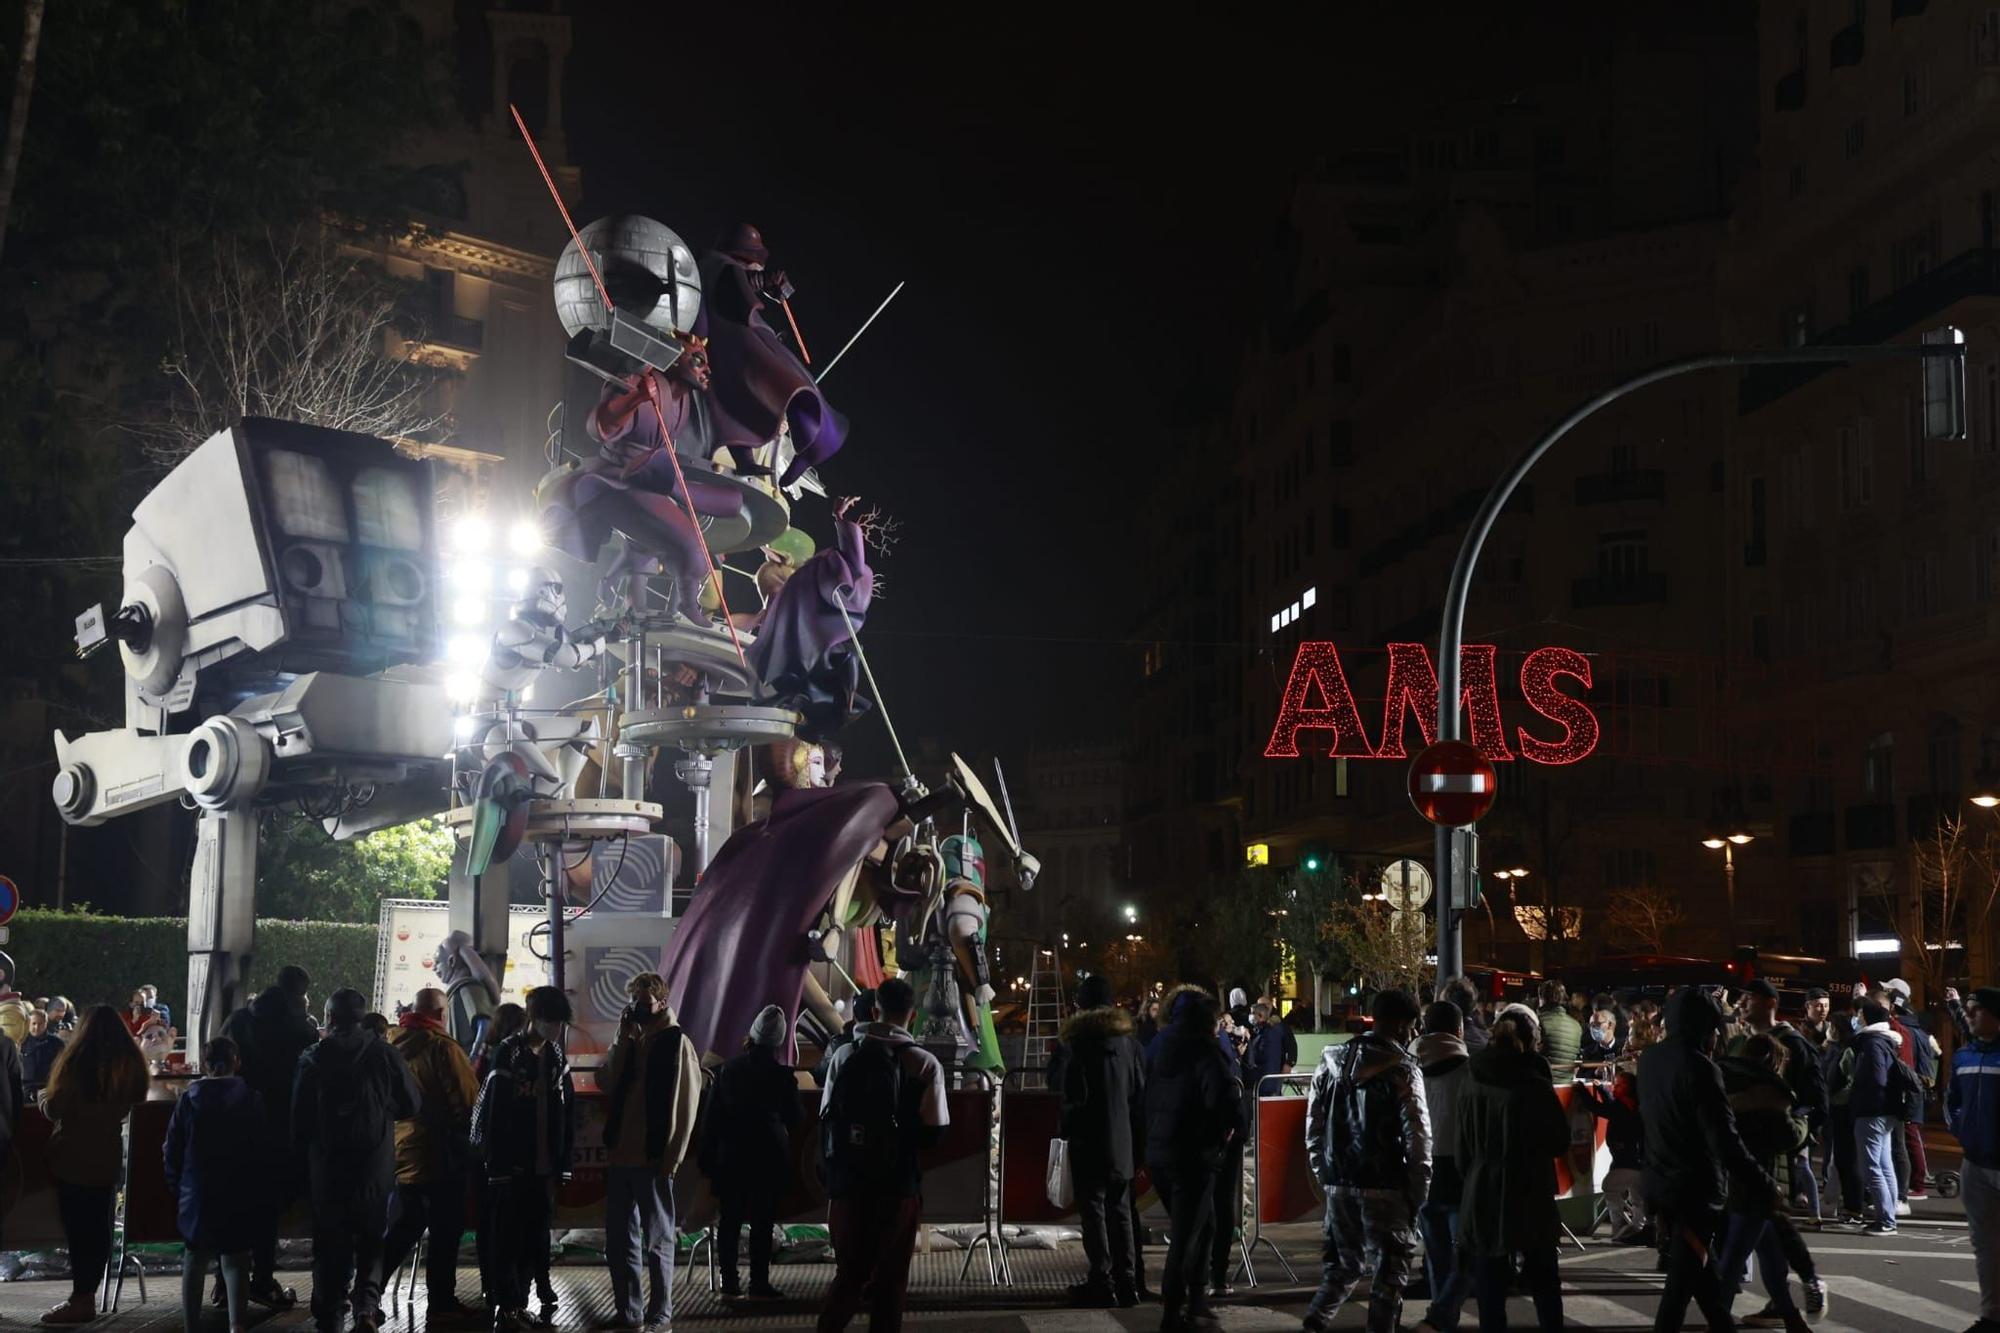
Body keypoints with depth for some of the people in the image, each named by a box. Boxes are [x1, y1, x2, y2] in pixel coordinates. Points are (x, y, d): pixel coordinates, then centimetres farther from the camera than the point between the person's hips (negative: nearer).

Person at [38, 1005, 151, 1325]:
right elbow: (135, 1107, 14)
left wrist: (44, 1100, 12)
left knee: (77, 1226, -1)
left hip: (73, 1156, -5)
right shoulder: (132, 1064, 1)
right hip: (108, 1154, 5)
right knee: (98, 1225, 10)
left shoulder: (78, 1061, -14)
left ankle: (81, 1299, -2)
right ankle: (87, 1294, 14)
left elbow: (55, 1108, -10)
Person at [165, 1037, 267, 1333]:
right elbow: (263, 1149, -1)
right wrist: (256, 1190, 9)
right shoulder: (251, 1100, -5)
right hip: (240, 1196, 0)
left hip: (197, 1195, 0)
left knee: (195, 1259, 12)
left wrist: (176, 1188, 9)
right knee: (236, 1259, 5)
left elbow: (173, 1150, -2)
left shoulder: (189, 1100, -5)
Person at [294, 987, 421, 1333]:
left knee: (330, 1240, 13)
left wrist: (301, 1156, 8)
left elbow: (300, 1119, -4)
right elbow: (413, 1104, 2)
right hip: (375, 1168, 0)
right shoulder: (384, 1055, -5)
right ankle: (367, 1305, -6)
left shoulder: (314, 1059, -7)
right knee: (370, 1240, 11)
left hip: (327, 1166, 0)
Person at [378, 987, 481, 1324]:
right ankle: (441, 1302, 7)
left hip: (401, 1153, 7)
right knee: (445, 1232, 3)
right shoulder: (443, 1047, -15)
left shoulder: (395, 1046, 5)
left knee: (400, 1231, 15)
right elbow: (467, 1099, -15)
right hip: (440, 1155, -7)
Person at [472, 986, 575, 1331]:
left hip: (543, 1167, 6)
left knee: (535, 1238, 8)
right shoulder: (509, 1054, -8)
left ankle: (520, 1304, 16)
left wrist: (563, 1164, 6)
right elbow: (494, 1111, -12)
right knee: (507, 1238, -2)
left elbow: (567, 1115, 11)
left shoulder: (556, 1058, 11)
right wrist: (497, 1163, -16)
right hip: (511, 1166, -6)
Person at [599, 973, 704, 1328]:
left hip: (654, 1158, -6)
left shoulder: (677, 1043, -5)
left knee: (657, 1239, 3)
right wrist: (623, 1038, -6)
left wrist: (673, 1156, -12)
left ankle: (660, 1311, 10)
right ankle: (628, 1310, 16)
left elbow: (687, 1104, -8)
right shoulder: (628, 1042, 13)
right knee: (619, 1239, 8)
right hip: (620, 1155, 6)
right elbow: (606, 1083, -1)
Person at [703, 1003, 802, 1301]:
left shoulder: (729, 1068, -1)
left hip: (730, 1156, 3)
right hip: (767, 1159, -3)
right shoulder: (781, 1075, -9)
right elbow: (792, 1118, 0)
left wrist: (707, 1159, 6)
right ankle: (759, 1284, -1)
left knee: (730, 1219, 8)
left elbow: (711, 1116, 1)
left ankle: (729, 1282, 10)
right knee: (762, 1221, 0)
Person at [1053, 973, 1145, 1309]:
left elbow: (1073, 1094, -15)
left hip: (1089, 1142, -5)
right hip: (1123, 1142, 5)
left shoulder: (1078, 1042, -10)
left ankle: (1102, 1282, -2)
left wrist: (1067, 1127, -1)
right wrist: (1138, 1141, 12)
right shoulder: (1128, 1040, 6)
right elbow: (1140, 1093, 8)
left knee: (1093, 1209, 0)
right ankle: (1127, 1283, 13)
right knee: (1120, 1210, 12)